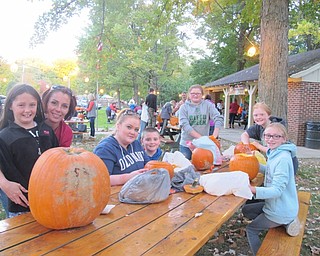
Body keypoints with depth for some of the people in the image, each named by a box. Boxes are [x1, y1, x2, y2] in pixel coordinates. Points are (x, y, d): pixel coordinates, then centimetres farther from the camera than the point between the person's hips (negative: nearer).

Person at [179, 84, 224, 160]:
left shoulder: (207, 105, 2)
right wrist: (200, 137, -22)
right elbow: (185, 125, -12)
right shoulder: (184, 107, -1)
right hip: (187, 144, 0)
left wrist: (214, 136, -21)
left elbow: (219, 118, -6)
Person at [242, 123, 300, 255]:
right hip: (275, 205, 9)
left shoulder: (283, 159, -26)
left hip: (280, 211, -9)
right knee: (246, 210, 20)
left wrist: (253, 189, -41)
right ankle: (285, 222, 12)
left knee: (251, 229, 5)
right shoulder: (275, 154, 2)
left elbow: (277, 190, -29)